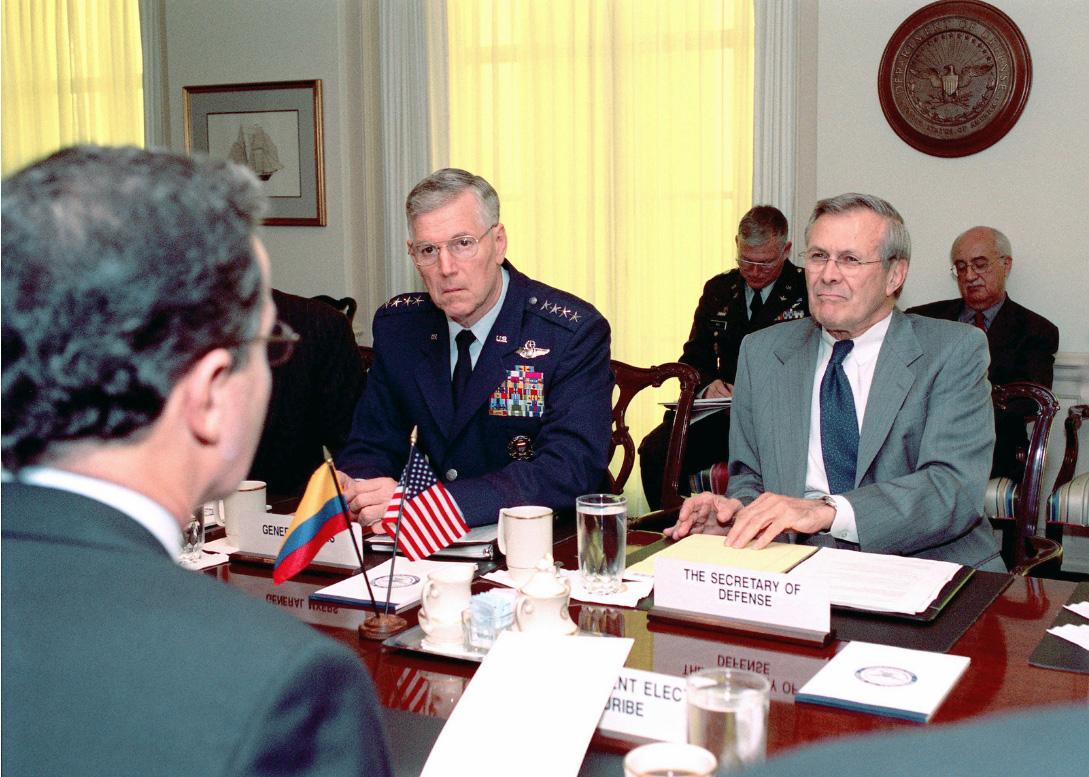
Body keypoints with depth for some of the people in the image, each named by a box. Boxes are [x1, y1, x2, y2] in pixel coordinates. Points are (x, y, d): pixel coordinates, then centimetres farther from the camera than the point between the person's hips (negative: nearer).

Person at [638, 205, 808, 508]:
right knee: (655, 449, -24)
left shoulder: (808, 291, 3)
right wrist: (708, 384, -6)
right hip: (723, 411, 4)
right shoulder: (719, 290, 16)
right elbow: (693, 359, 18)